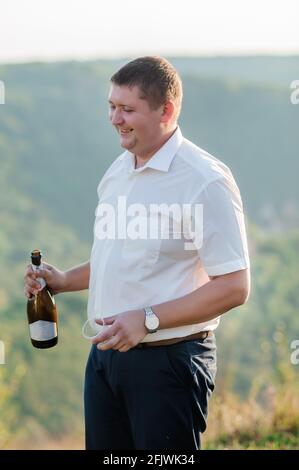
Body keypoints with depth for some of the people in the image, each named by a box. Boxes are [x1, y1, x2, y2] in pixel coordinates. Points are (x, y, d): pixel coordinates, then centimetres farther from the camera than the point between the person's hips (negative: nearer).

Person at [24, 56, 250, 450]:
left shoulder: (205, 180, -15)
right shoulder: (117, 171, 12)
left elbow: (234, 287, -19)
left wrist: (149, 319, -21)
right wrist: (64, 280, 8)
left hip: (169, 359, -8)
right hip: (106, 353, 8)